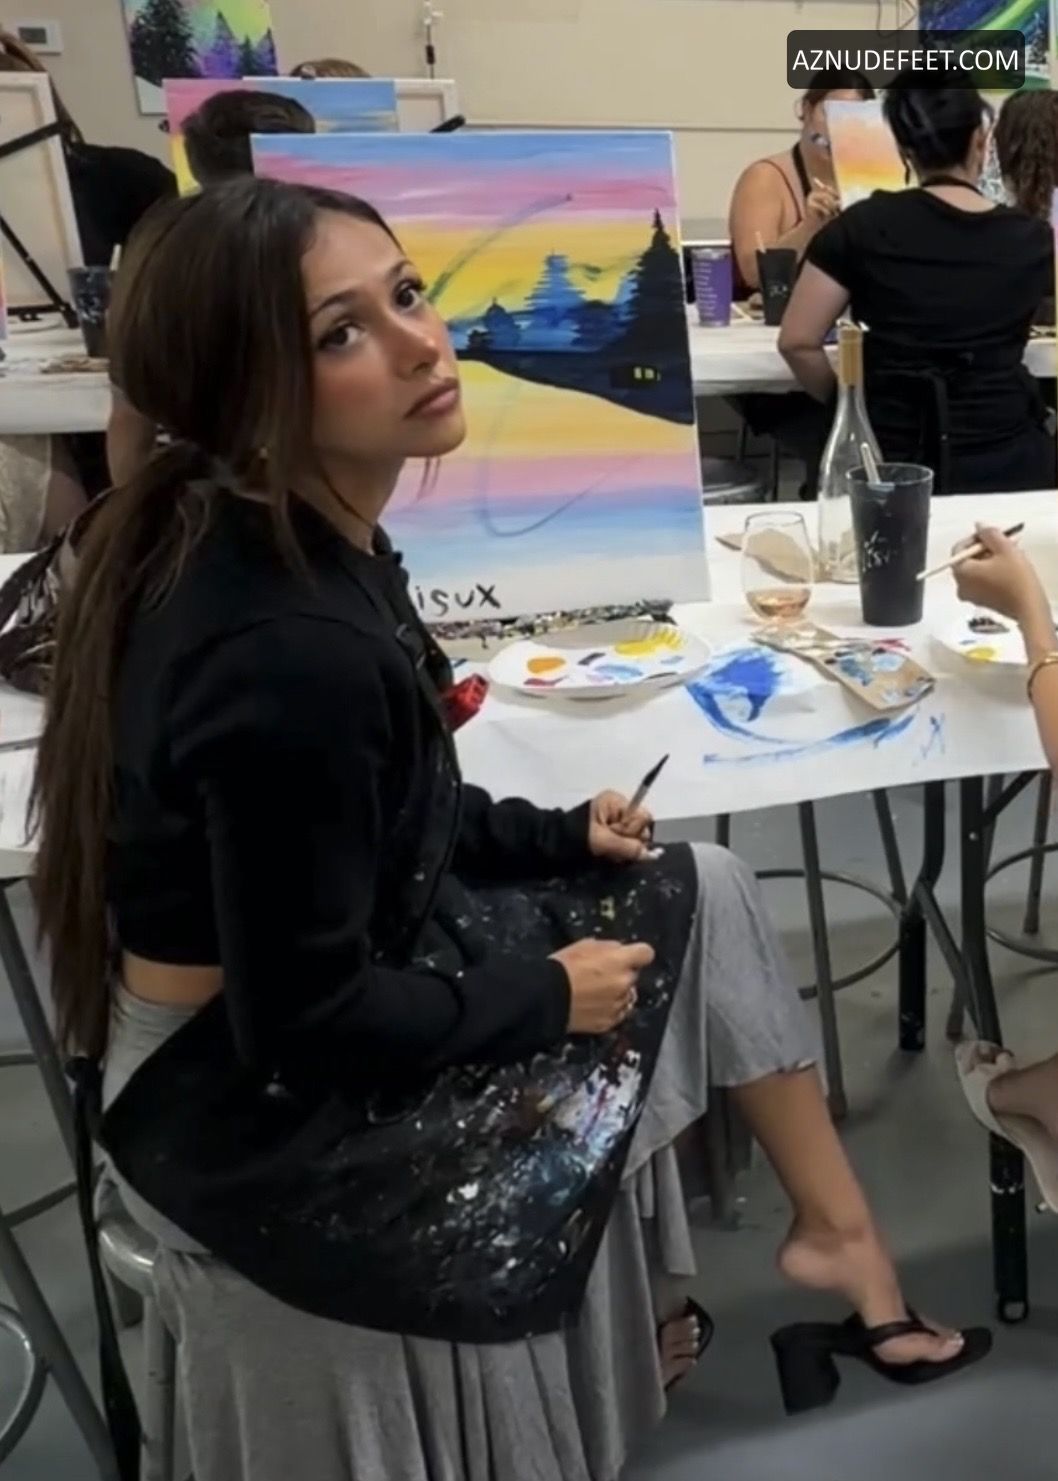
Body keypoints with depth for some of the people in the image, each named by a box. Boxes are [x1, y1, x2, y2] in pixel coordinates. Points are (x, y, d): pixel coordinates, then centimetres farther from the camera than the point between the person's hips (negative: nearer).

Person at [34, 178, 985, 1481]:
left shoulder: (262, 534, -3)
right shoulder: (286, 656, -34)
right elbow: (301, 1026, -26)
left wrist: (556, 837, 1)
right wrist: (544, 996, -13)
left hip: (301, 977, 9)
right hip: (255, 1097, -8)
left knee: (703, 896, 13)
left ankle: (833, 1232, 27)